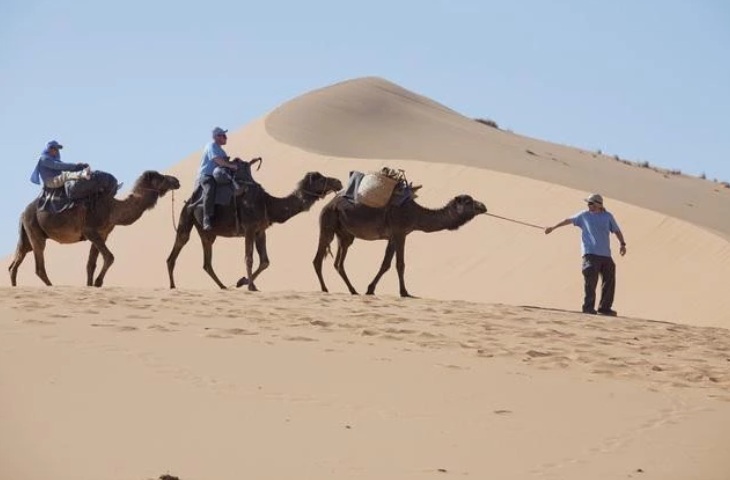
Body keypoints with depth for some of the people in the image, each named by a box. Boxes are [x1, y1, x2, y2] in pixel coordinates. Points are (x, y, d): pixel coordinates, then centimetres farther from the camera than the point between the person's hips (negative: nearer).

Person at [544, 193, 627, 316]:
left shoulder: (608, 216, 10)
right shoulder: (584, 215, 9)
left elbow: (616, 231, 15)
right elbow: (569, 220, 19)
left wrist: (622, 244, 1)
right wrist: (553, 227, 23)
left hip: (606, 255, 2)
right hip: (590, 254, -2)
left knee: (609, 281, 1)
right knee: (591, 281, -11)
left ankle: (604, 307, 11)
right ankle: (588, 307, -8)